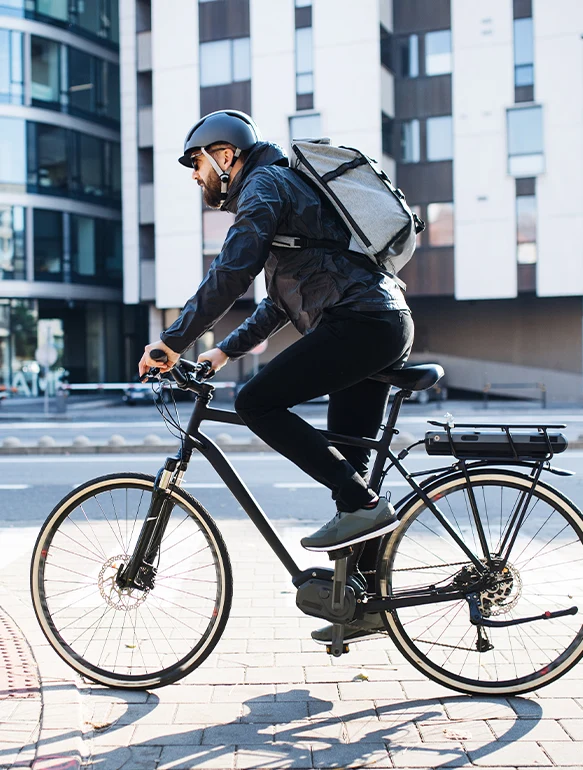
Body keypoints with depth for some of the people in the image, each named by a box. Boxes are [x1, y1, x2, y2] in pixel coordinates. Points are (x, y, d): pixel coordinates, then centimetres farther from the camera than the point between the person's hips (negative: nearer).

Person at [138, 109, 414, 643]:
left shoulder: (265, 184, -1)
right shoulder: (286, 186, 30)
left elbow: (231, 273, -17)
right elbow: (281, 302, 31)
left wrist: (173, 342, -12)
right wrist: (227, 350, 24)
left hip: (359, 323, -10)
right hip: (390, 325, 10)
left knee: (257, 403, -13)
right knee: (344, 464, 11)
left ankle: (364, 504, -13)